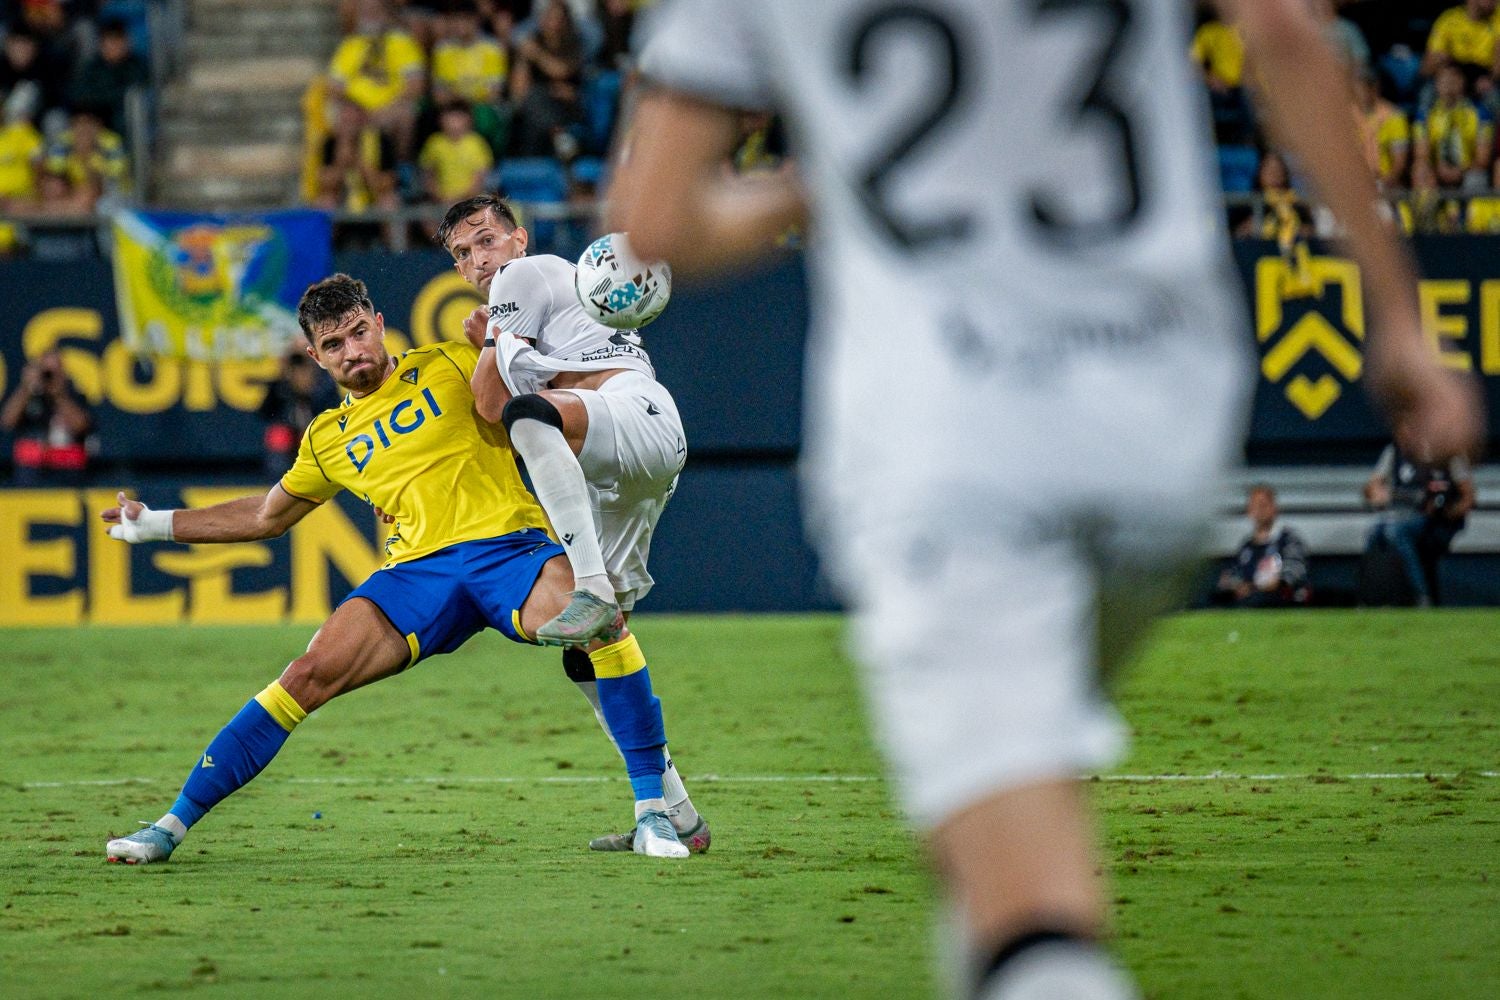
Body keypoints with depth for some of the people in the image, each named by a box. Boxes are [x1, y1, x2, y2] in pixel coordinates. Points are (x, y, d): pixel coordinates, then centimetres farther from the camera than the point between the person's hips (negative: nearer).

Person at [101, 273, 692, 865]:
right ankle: (171, 827, -6)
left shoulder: (450, 366, 12)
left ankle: (652, 814, -24)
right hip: (416, 571, 3)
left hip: (507, 547, -3)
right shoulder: (328, 438, 21)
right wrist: (157, 524, 35)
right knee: (307, 676, -15)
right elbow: (267, 516, 36)